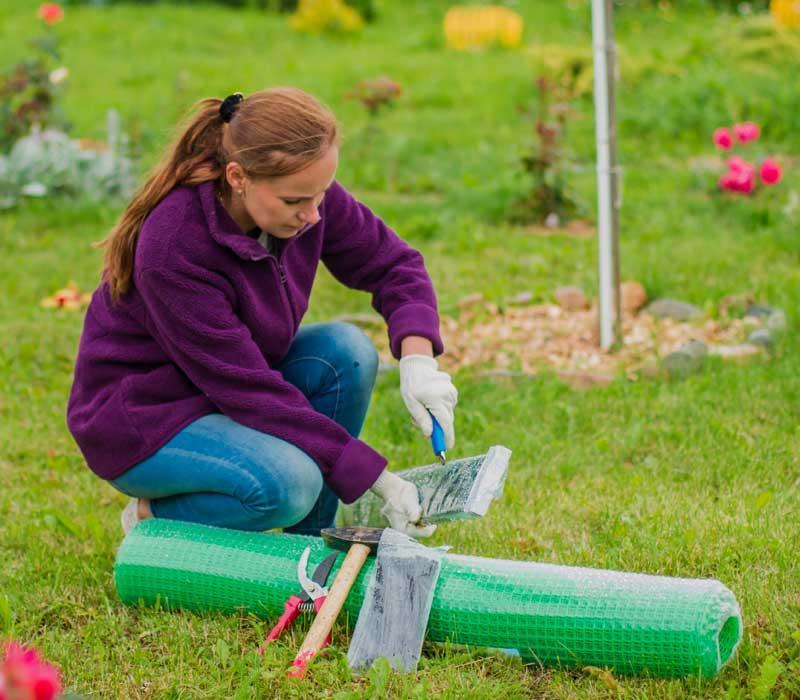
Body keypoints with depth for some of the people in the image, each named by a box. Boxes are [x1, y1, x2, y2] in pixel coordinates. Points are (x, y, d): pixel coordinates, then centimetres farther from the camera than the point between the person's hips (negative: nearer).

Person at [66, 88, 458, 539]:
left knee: (346, 349, -18)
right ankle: (154, 519, -2)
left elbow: (391, 262, -1)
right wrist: (376, 479, -29)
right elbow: (248, 391, -30)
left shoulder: (305, 192, -15)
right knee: (289, 482, -32)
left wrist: (418, 358, -22)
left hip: (231, 384, 8)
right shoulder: (173, 249, -33)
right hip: (142, 417, -7)